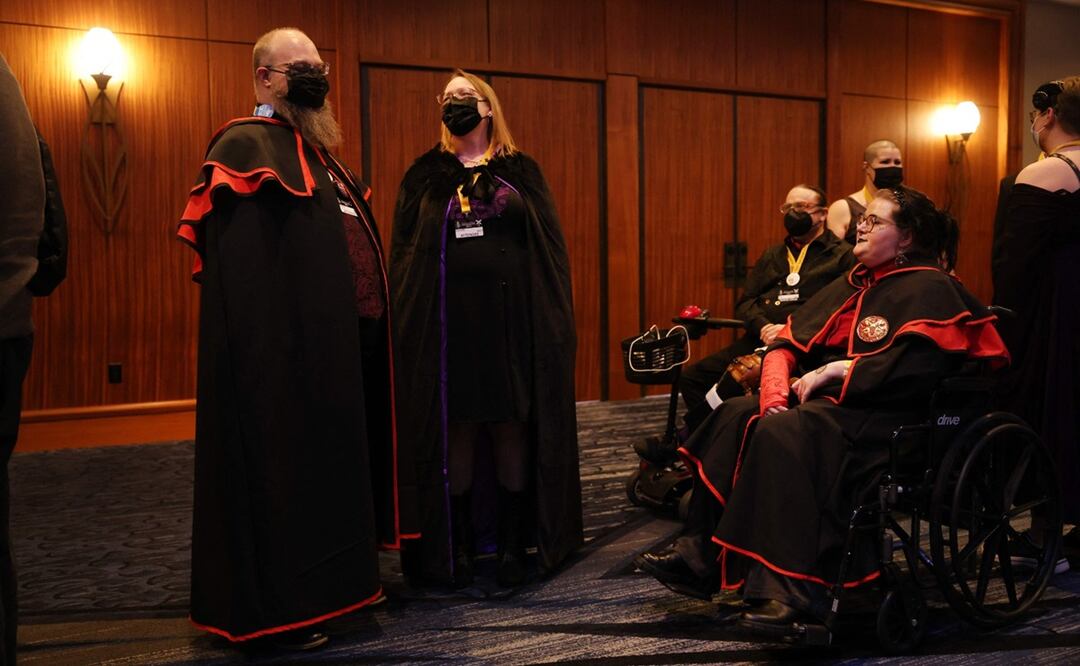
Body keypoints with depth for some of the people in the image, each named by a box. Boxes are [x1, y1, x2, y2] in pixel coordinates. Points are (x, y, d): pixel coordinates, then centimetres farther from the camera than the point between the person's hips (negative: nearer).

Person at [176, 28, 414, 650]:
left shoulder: (320, 151, 20)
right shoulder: (247, 147, -9)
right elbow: (242, 279, -19)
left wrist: (370, 328, 17)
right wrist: (283, 351, -26)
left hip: (346, 345, 9)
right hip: (290, 351, -9)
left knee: (334, 466, 15)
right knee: (287, 471, 0)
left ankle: (332, 585, 29)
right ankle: (276, 609, 14)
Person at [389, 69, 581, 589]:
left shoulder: (521, 172, 9)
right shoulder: (425, 176, 11)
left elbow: (549, 249, 4)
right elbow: (404, 253, 8)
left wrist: (552, 321, -5)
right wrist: (407, 320, -3)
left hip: (512, 320, -1)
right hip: (448, 320, 1)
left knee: (511, 429, 3)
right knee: (455, 430, 5)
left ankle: (513, 544, 14)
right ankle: (457, 546, 17)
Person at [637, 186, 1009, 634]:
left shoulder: (928, 290, -4)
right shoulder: (853, 286, 19)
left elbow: (914, 368, -21)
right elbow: (790, 341, 11)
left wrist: (835, 370, -17)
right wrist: (775, 392, -8)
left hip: (882, 414, -8)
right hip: (828, 398, 8)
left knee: (784, 432, -33)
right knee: (736, 416, -13)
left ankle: (791, 589, -36)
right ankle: (703, 552, -14)